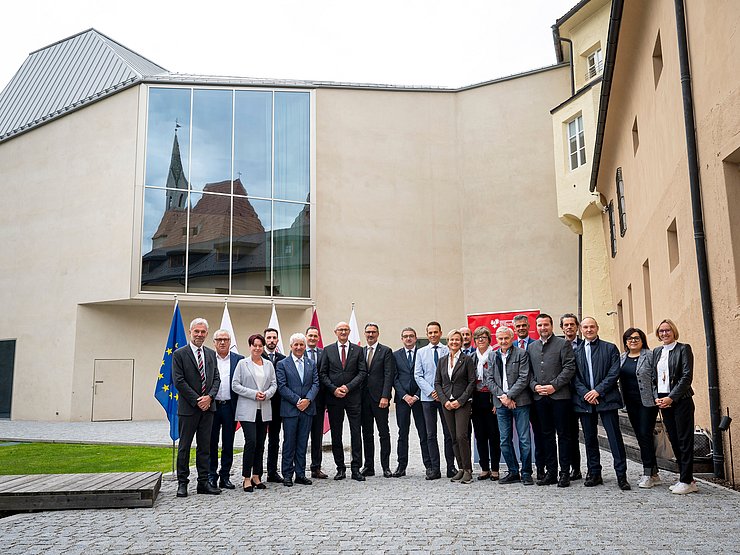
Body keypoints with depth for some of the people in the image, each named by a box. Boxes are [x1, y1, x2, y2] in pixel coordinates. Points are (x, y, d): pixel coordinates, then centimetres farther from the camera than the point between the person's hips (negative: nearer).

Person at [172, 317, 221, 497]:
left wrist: (209, 397, -8)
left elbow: (216, 378, 10)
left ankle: (203, 482, 14)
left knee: (204, 447, 9)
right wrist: (196, 400, -13)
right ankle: (182, 483, 12)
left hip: (207, 407, 5)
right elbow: (178, 381, -10)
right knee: (184, 447, 3)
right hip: (188, 408, -4)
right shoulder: (179, 354, -4)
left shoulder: (211, 354, 11)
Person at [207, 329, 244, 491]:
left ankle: (225, 476, 17)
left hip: (230, 406, 0)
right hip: (212, 406, 0)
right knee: (212, 443, 6)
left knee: (228, 444, 7)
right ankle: (211, 476, 15)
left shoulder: (239, 359, 5)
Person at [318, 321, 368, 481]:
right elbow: (323, 373, 4)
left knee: (356, 433, -1)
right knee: (336, 434, 5)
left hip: (353, 396, -1)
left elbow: (362, 372, 0)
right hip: (333, 397, 1)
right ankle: (340, 468, 14)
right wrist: (334, 389, -8)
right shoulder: (328, 350, 7)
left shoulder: (358, 350, 6)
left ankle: (356, 469, 4)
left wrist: (348, 387, -11)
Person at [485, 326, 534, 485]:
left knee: (524, 439, -1)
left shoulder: (521, 354, 0)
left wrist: (509, 396, -12)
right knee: (505, 440, 7)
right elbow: (488, 379, 7)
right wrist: (501, 396, -6)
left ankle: (526, 473, 10)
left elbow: (524, 378, -7)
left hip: (520, 402, -4)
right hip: (501, 403, 4)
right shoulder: (492, 356, 12)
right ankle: (513, 472, 18)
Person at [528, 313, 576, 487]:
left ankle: (565, 473, 7)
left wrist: (554, 386, -13)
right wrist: (534, 386, -3)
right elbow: (528, 371, 14)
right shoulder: (531, 347, 14)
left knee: (563, 435, 1)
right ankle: (550, 472, 15)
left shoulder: (563, 344, 0)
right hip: (540, 397, 4)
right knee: (546, 435, 9)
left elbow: (569, 368, -7)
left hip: (559, 396, -4)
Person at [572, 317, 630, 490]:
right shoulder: (575, 352, 10)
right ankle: (594, 473, 17)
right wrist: (585, 393, -10)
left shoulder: (610, 348, 5)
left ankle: (621, 475, 2)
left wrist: (598, 391, -12)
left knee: (615, 437, -4)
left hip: (606, 399, -2)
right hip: (584, 400, 2)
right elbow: (574, 377, 4)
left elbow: (614, 373, -3)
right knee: (589, 438, 8)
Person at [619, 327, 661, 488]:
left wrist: (657, 398, -13)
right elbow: (618, 378, 16)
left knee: (646, 435, -7)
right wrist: (622, 399, 10)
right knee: (640, 437, 9)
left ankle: (648, 474, -1)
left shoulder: (649, 355, -5)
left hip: (647, 402, -6)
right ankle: (654, 473, 19)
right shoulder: (622, 358, 11)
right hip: (631, 403, 6)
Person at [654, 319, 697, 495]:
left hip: (680, 400, -6)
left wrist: (671, 398, -15)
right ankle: (685, 479, 15)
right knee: (674, 440, 8)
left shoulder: (683, 349, -3)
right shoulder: (656, 351, 14)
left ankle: (686, 481, 1)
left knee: (684, 440, -3)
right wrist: (657, 398, 0)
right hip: (663, 401, 6)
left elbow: (687, 376, -11)